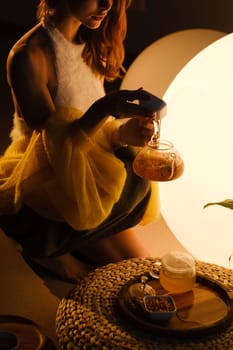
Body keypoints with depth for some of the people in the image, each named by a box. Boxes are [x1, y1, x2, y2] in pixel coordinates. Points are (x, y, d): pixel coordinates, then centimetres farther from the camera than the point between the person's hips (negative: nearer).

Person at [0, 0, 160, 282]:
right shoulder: (29, 56, -22)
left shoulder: (91, 42, 3)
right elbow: (55, 145, -25)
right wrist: (105, 109, -44)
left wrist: (123, 132, -22)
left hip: (89, 170, 8)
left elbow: (98, 127, 2)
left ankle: (59, 246, 1)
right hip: (50, 185, -7)